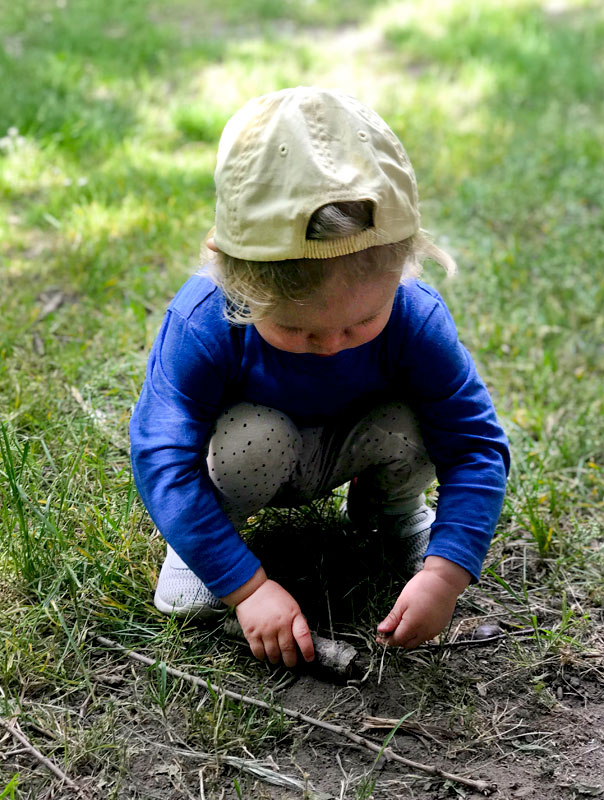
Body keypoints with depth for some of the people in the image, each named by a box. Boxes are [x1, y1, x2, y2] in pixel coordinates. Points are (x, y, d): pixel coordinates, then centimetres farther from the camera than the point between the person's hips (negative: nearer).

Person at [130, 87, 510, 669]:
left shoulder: (415, 319, -30)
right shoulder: (202, 323, -35)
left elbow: (477, 449, -24)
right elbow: (163, 460, -32)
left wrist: (444, 574, -36)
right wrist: (248, 586, -38)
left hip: (343, 451, 2)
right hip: (253, 460, -2)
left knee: (410, 429, -29)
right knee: (254, 437, -36)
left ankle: (390, 513, 6)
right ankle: (205, 532, -2)